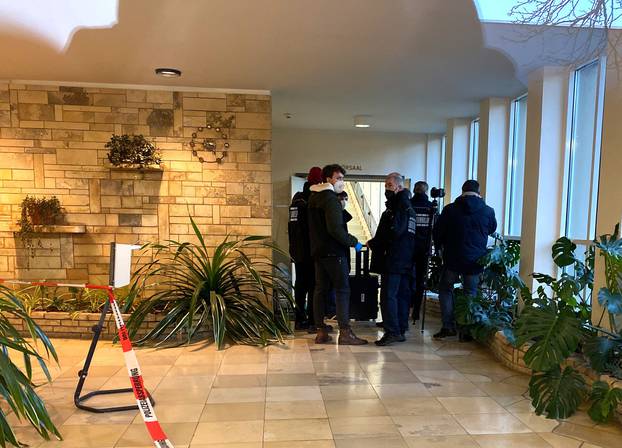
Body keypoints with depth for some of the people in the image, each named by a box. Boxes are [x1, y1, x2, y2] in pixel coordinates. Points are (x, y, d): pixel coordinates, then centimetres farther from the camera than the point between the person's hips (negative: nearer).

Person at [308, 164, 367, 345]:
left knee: (321, 289, 9)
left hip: (318, 251, 9)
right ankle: (345, 332, -4)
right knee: (342, 290, -4)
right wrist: (353, 242, -13)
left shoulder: (313, 197, 16)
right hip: (333, 252, -9)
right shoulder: (330, 199, -13)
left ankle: (321, 332, 13)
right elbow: (335, 228, -23)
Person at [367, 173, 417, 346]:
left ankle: (392, 331, -8)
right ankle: (401, 330, 19)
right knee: (402, 295, 12)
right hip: (406, 262, 10)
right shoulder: (409, 208, 20)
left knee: (388, 295, -9)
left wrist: (373, 243, -8)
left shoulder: (398, 207, -11)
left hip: (393, 260, -10)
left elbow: (393, 233, -21)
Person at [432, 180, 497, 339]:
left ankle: (448, 326, 6)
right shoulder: (488, 211, -3)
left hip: (452, 259, -1)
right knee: (471, 293, 13)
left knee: (446, 289, 13)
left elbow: (437, 232, 2)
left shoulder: (450, 209, -5)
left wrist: (441, 247, 18)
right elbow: (492, 230, 17)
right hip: (475, 260, 1)